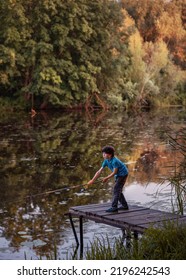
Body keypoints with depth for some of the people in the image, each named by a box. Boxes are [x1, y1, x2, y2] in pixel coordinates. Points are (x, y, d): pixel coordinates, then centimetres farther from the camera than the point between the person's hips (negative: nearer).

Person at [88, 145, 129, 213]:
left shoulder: (115, 161, -29)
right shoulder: (106, 161, -4)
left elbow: (114, 172, -21)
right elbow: (99, 171, -4)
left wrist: (107, 178, -13)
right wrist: (92, 180, -7)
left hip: (123, 174, -9)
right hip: (118, 175, 9)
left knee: (116, 190, -13)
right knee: (118, 191, 14)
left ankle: (114, 207, -14)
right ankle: (125, 205, 25)